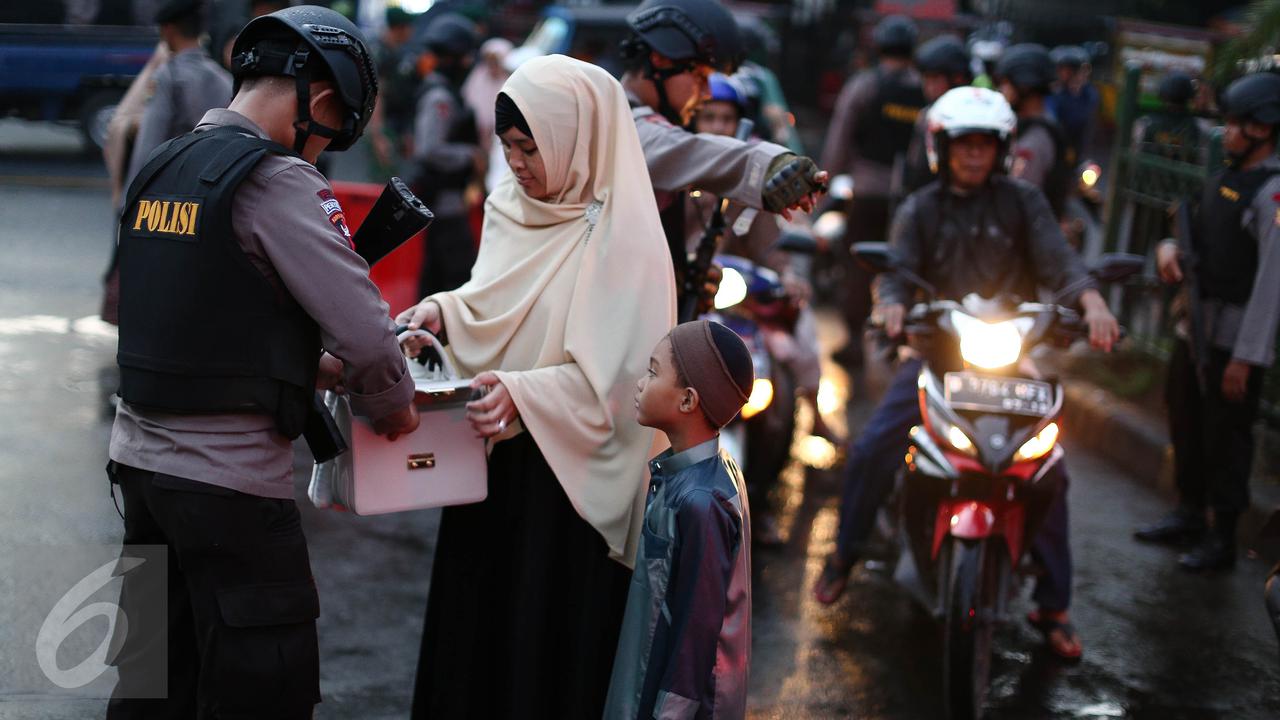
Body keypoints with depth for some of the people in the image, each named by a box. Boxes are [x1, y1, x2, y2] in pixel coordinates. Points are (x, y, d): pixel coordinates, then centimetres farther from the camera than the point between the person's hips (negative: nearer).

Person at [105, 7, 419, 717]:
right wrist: (391, 404, 1)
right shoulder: (278, 180, -14)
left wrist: (315, 367, 14)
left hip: (140, 454, 8)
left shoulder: (158, 171, 10)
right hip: (228, 477, -8)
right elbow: (364, 330, -18)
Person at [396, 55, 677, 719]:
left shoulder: (621, 237, -16)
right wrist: (443, 311, -2)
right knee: (476, 621, 15)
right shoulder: (512, 207, 6)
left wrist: (523, 394, -32)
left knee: (548, 650, 2)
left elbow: (614, 374, -20)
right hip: (493, 457, 7)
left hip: (568, 472, -7)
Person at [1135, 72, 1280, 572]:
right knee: (1187, 422, 18)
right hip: (1197, 324, 9)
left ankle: (1223, 539, 10)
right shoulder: (1226, 177, 11)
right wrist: (1170, 248, -2)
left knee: (1226, 436, -1)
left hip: (1236, 335, -9)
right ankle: (1189, 515, 34)